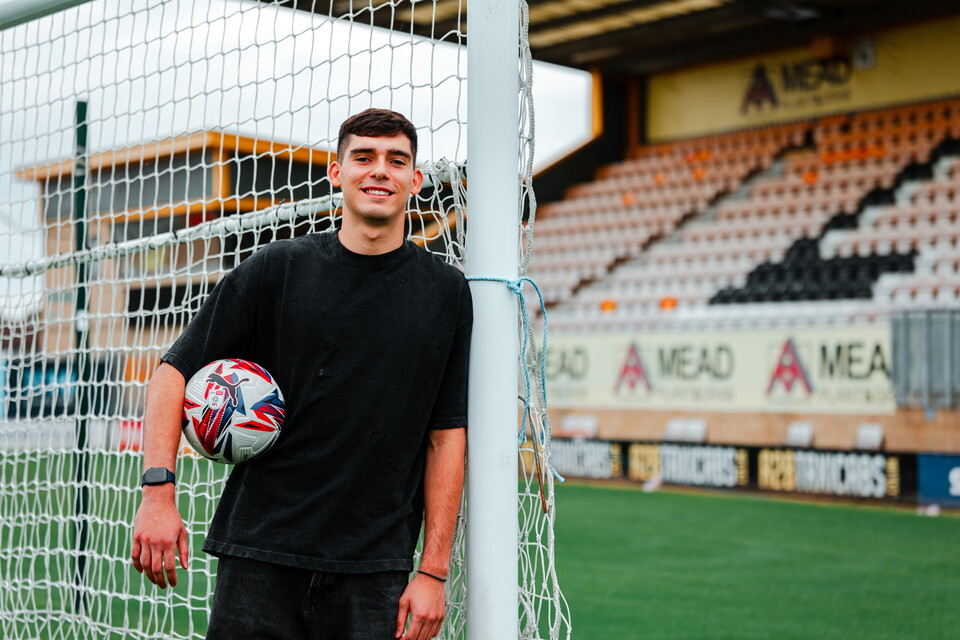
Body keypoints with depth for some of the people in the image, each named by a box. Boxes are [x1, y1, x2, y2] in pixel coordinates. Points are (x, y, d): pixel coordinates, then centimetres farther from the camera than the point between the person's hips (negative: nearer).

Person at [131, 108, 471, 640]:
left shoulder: (447, 292, 4)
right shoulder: (276, 269, 2)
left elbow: (447, 436, 4)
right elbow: (175, 371, 3)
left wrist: (433, 571, -1)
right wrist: (158, 489, -11)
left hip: (375, 570, 1)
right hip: (259, 554, 0)